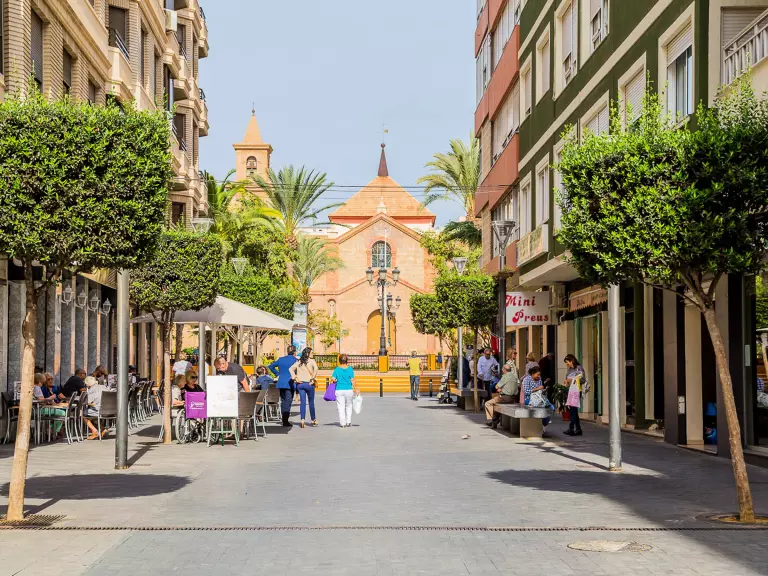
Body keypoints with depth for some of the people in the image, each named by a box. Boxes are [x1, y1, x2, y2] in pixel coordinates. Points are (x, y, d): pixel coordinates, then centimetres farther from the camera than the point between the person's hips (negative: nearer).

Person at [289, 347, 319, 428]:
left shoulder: (299, 362, 9)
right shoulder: (311, 361, -5)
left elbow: (291, 369, 1)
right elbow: (315, 369, -23)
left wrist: (295, 378, -1)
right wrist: (312, 378, -14)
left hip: (300, 384, 4)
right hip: (309, 384, -3)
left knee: (303, 402, 3)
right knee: (311, 402, 10)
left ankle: (302, 420, -12)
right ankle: (313, 420, 23)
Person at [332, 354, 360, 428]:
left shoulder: (337, 369, -2)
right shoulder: (350, 369, -4)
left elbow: (333, 378, -9)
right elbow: (353, 380, -5)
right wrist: (356, 389, 2)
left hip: (339, 390, 0)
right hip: (349, 390, 0)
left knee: (341, 407, 5)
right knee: (348, 406, 17)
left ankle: (343, 423, 3)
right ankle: (348, 422, 17)